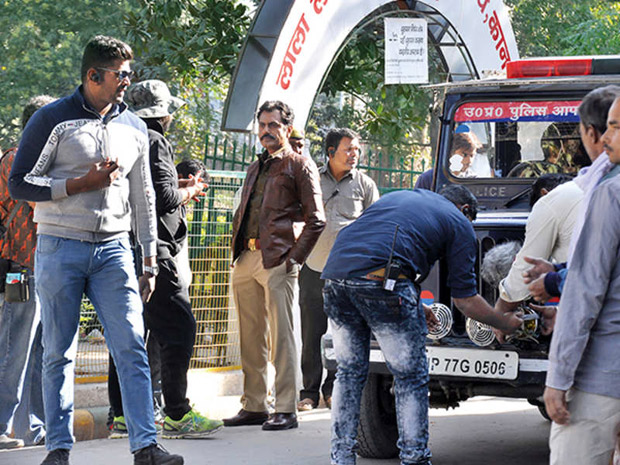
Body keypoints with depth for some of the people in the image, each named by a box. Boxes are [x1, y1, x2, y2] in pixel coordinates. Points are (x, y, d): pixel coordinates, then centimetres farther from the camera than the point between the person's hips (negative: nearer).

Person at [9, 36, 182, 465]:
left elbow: (143, 198, 19)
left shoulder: (134, 128, 12)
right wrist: (81, 184, -13)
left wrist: (150, 263, 15)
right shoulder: (53, 120, -3)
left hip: (113, 250, 3)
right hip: (60, 248, -3)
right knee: (59, 353, 2)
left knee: (132, 346, -8)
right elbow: (19, 184, -4)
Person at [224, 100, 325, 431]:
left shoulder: (300, 166, 2)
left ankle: (285, 410, -8)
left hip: (277, 261, -7)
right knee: (251, 339, 9)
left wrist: (294, 258, -12)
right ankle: (253, 407, 15)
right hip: (246, 260, 7)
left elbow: (315, 220, -5)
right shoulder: (255, 169, 24)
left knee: (282, 337, -8)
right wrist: (236, 249, 16)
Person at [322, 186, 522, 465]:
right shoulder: (459, 223, 17)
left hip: (335, 272, 6)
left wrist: (414, 309, 44)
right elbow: (464, 300, 16)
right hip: (378, 279, -6)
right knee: (411, 378, 9)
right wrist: (507, 324, 31)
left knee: (350, 372, 20)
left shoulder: (399, 197, 34)